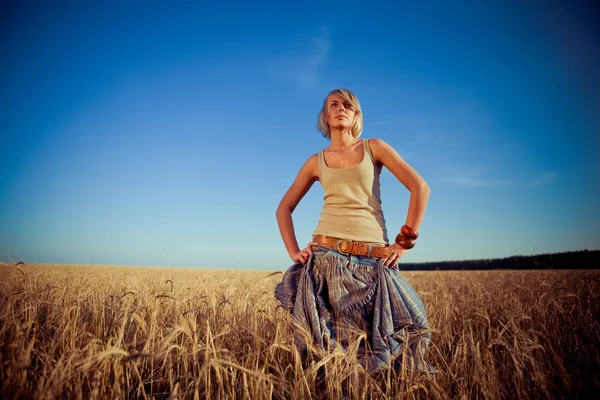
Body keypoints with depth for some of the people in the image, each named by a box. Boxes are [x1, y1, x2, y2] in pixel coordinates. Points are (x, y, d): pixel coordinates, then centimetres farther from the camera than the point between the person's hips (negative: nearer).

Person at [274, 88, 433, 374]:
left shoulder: (374, 147, 7)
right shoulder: (316, 162, 11)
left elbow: (420, 188, 0)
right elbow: (284, 208, 16)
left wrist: (405, 241, -3)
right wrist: (293, 251, 3)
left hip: (374, 258, 0)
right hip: (326, 255, 1)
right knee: (325, 339, 1)